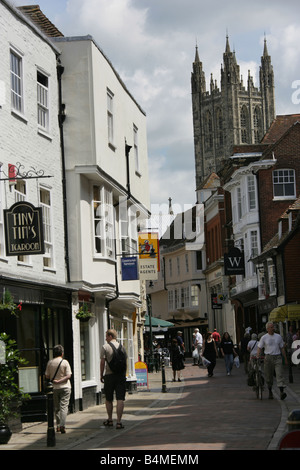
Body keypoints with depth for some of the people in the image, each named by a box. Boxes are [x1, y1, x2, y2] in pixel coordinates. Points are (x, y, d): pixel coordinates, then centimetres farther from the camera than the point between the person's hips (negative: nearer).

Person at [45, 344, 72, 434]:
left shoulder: (50, 363, 0)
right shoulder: (65, 362, -7)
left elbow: (47, 376, 3)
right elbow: (68, 376, -12)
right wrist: (59, 381, -9)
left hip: (54, 388, 3)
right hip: (65, 387, -3)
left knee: (56, 407, 13)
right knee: (64, 406, -4)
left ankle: (58, 425, 15)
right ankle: (62, 425, -14)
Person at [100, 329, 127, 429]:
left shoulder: (105, 347, -4)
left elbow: (102, 362, -6)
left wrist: (101, 375, 3)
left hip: (109, 375, -2)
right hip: (121, 375, 2)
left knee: (108, 399, 13)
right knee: (120, 399, -2)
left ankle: (110, 420, 23)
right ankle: (119, 421, -7)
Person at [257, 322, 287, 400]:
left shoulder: (278, 336, 9)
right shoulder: (264, 338, 3)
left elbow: (282, 348, 15)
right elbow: (259, 348, 3)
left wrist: (285, 358, 14)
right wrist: (258, 357, -10)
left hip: (277, 358, 1)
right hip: (268, 358, 0)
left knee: (279, 374, -13)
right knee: (268, 376, 6)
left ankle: (282, 392, -21)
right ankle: (270, 391, 22)